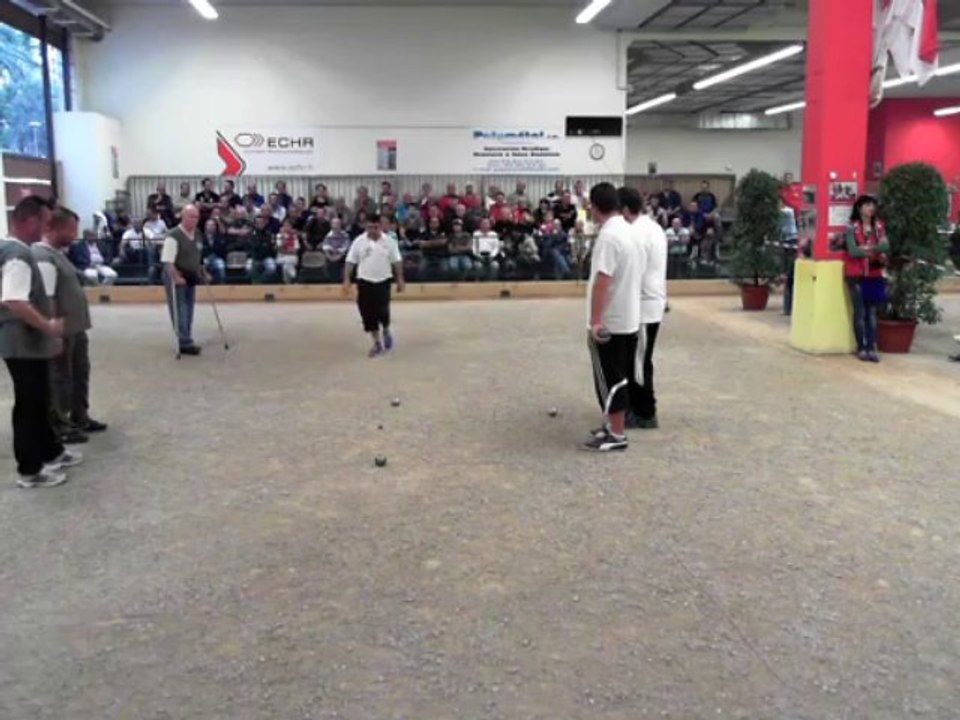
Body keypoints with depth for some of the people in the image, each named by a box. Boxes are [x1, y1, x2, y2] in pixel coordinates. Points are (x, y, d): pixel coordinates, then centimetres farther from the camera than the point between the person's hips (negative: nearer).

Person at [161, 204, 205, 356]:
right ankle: (185, 344, -2)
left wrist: (201, 273, 18)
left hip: (191, 278, 8)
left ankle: (187, 342, 24)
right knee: (180, 312, -4)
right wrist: (176, 278, -29)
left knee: (188, 311, 14)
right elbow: (167, 262, -24)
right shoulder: (173, 236, -19)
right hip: (176, 279, -8)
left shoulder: (198, 236, 7)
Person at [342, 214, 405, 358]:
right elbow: (350, 262, 0)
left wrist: (400, 280, 2)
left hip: (383, 281, -1)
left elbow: (397, 262, 4)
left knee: (382, 311, -8)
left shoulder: (389, 241, -3)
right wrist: (346, 280, -6)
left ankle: (386, 331, 25)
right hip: (365, 282, 1)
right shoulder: (359, 241, -3)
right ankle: (377, 343, 14)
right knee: (368, 313, 2)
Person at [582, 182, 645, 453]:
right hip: (628, 318, 9)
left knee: (609, 379, -2)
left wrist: (595, 321, -27)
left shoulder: (608, 236, -20)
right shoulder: (630, 231, 11)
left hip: (609, 322, -9)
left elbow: (602, 282, -27)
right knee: (619, 377, 16)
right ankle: (615, 425, 26)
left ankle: (616, 435, 4)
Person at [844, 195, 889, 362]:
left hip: (874, 274, 3)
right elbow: (852, 251, -13)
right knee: (860, 312, -1)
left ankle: (872, 348, 2)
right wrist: (876, 250, -10)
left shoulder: (879, 226, 7)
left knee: (872, 312, 2)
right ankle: (861, 348, 3)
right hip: (856, 274, -3)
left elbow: (885, 246, -5)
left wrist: (867, 248, -17)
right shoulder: (852, 227, -4)